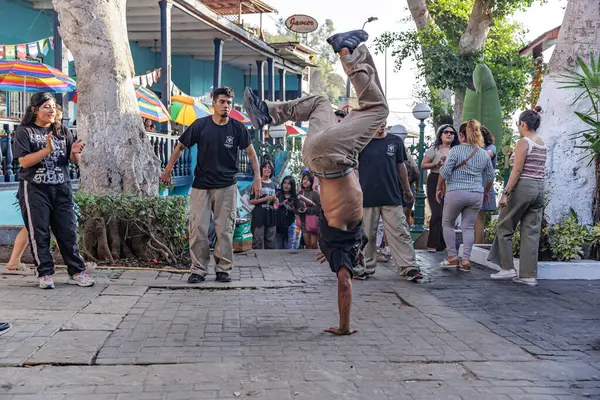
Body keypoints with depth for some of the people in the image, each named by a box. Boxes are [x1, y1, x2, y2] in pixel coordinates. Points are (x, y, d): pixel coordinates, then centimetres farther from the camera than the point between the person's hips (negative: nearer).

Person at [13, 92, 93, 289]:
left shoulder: (63, 132, 11)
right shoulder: (24, 132, -1)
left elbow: (75, 161, 7)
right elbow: (24, 161, -13)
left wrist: (75, 152, -16)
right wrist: (47, 150, -25)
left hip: (62, 188, 3)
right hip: (35, 190, -3)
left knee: (68, 231, 3)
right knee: (39, 233, 1)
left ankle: (76, 272, 7)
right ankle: (45, 273, 8)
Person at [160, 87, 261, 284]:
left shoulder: (237, 128, -2)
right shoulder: (200, 125, -3)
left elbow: (251, 152, 7)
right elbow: (180, 147, 8)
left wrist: (257, 179, 1)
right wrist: (167, 171, 10)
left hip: (226, 186, 0)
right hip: (201, 185, 0)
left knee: (225, 230, 2)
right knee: (197, 228, -3)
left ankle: (223, 269, 13)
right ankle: (198, 270, 8)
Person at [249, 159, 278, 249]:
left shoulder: (274, 185, 17)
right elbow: (251, 201, -6)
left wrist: (275, 200, 3)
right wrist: (266, 199, -12)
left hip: (271, 216, 5)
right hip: (259, 216, -5)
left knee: (271, 242, 5)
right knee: (258, 242, -9)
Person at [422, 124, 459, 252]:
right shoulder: (434, 149, 0)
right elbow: (423, 165, -2)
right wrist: (437, 164, -14)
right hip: (435, 181, -4)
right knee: (438, 213, -12)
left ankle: (442, 244, 13)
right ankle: (433, 244, -2)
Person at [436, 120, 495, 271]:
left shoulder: (456, 150, -7)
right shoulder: (484, 153, 9)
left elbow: (445, 172, -10)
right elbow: (491, 176, 16)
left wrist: (439, 188, 3)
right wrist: (486, 191, 30)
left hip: (456, 192, -4)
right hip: (476, 194, 4)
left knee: (447, 224, 12)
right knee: (468, 227, 9)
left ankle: (452, 257, 9)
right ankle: (466, 260, 3)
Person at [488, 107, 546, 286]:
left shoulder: (523, 142, -10)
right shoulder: (543, 145, 13)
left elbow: (517, 170, -16)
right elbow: (542, 170, 14)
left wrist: (505, 193, -17)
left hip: (523, 187, -8)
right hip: (539, 189, 8)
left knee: (504, 228, 6)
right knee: (531, 232, 7)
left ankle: (508, 268, 7)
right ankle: (529, 275, 7)